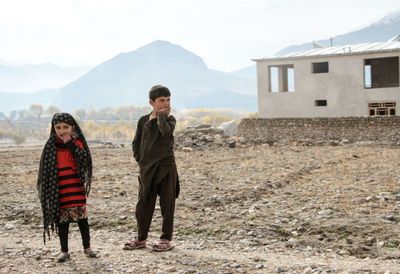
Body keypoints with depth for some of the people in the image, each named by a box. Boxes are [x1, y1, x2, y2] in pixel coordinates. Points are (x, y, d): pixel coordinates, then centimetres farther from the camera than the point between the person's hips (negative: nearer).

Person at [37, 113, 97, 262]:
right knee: (62, 219, 6)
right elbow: (46, 170, 5)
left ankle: (87, 247, 18)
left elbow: (85, 161, -15)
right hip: (60, 190, 0)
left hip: (77, 188, 0)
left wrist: (71, 145, -18)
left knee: (82, 218, 5)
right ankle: (64, 251, 15)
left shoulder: (77, 143, 0)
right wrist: (49, 191, 1)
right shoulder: (51, 146, 1)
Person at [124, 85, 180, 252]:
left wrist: (161, 115, -12)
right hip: (147, 168, 3)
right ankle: (141, 238, 21)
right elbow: (136, 143, 14)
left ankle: (166, 239, 11)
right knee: (143, 204, 9)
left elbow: (166, 131, -25)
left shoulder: (169, 119, -1)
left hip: (166, 166, -3)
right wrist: (139, 158, 1)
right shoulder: (143, 121, 7)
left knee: (167, 203, 2)